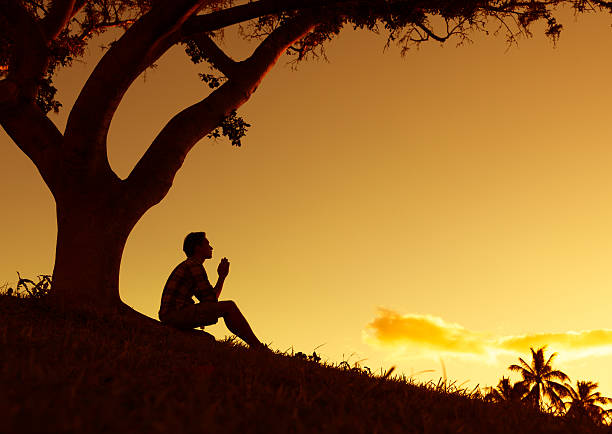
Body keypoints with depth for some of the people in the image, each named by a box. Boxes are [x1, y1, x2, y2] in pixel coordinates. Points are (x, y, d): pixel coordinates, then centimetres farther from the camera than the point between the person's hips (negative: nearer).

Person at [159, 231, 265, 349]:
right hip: (175, 313, -10)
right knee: (229, 306, -12)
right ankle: (259, 348, -11)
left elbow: (212, 299, 23)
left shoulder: (188, 264, 26)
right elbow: (210, 300, -10)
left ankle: (255, 345, 11)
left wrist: (222, 276, 18)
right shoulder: (194, 264, -6)